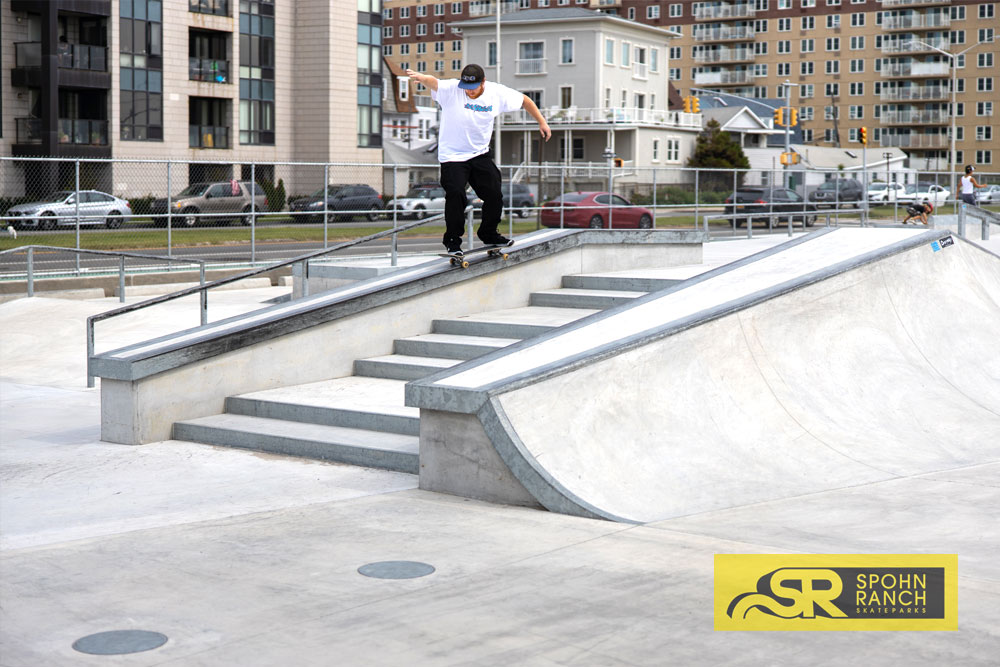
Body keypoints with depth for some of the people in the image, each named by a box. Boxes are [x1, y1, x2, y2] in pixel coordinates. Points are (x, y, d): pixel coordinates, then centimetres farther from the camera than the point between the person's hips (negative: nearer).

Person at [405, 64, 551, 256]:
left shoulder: (497, 92, -7)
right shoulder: (451, 89, -18)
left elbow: (524, 100, 8)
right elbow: (434, 82, -39)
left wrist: (542, 122, 7)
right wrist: (421, 77, -62)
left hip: (480, 154, 4)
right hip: (452, 155, -4)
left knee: (494, 195, 5)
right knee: (455, 194, -19)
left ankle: (489, 234, 30)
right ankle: (452, 240, -1)